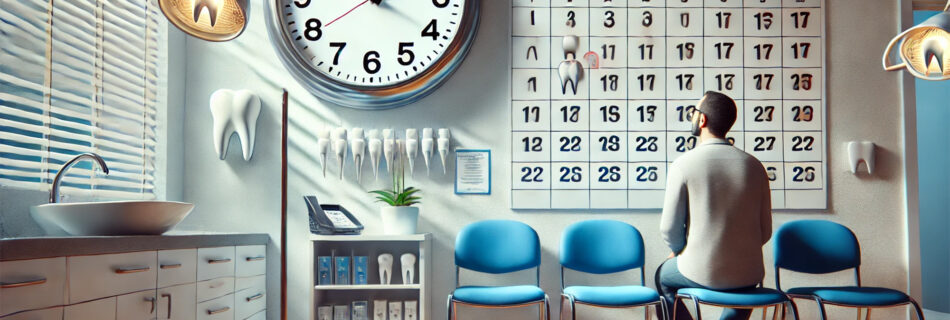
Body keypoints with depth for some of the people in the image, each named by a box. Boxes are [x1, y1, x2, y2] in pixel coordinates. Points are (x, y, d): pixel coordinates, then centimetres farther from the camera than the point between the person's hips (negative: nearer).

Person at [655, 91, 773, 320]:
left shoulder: (683, 165, -13)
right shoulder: (754, 165, -2)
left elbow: (669, 228, -9)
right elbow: (765, 231, 3)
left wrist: (679, 252, 13)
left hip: (700, 273, -3)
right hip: (748, 274, 3)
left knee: (663, 276, 30)